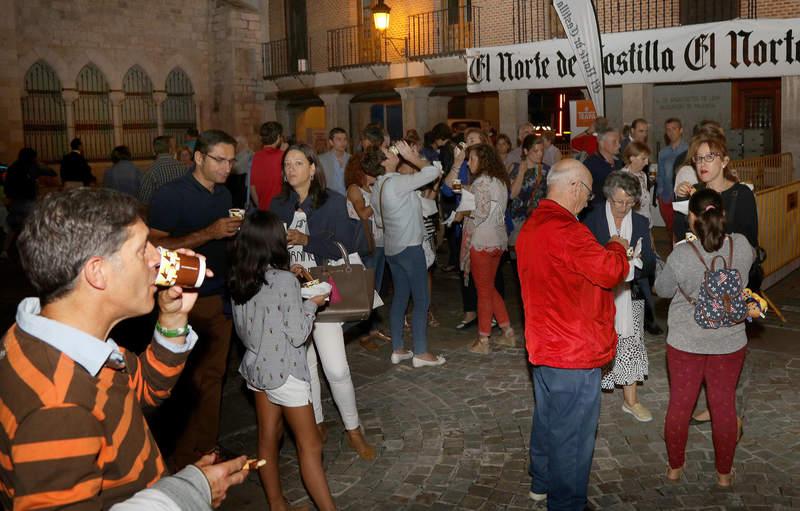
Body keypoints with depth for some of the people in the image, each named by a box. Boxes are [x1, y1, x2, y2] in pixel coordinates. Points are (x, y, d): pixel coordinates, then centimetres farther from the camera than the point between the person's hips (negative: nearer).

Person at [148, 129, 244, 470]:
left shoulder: (223, 194, 12)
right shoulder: (170, 195, -10)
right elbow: (156, 247, -19)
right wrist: (209, 233, -23)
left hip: (220, 298, 6)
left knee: (211, 376, 10)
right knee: (192, 380, 1)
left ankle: (203, 450, 24)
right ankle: (186, 459, 18)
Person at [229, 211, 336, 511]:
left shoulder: (238, 281, 0)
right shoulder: (284, 280, -20)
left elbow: (242, 330, 11)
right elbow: (297, 334, -16)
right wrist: (312, 303, -2)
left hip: (256, 367, 7)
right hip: (284, 371, -7)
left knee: (268, 438, 17)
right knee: (310, 445, 3)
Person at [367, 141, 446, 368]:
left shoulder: (378, 186, 8)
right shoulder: (397, 182, -19)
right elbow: (432, 172, -19)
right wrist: (412, 157, -8)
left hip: (392, 248, 9)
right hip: (410, 247, -9)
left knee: (400, 297, 13)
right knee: (421, 299, -2)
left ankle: (397, 349, 16)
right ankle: (421, 353, 1)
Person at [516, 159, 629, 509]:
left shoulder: (531, 226, 8)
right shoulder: (566, 230, -24)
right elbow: (610, 271, -22)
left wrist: (606, 252, 7)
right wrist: (617, 248, -2)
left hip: (543, 345, 10)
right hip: (574, 350, -10)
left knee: (547, 417, 24)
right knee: (573, 431, 5)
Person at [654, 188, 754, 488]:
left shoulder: (681, 255, -19)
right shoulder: (741, 246, -12)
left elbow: (662, 290, -3)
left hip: (685, 342, -2)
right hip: (730, 342, 2)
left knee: (679, 404, 14)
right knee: (724, 406, 15)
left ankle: (675, 467, 30)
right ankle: (724, 473, 29)